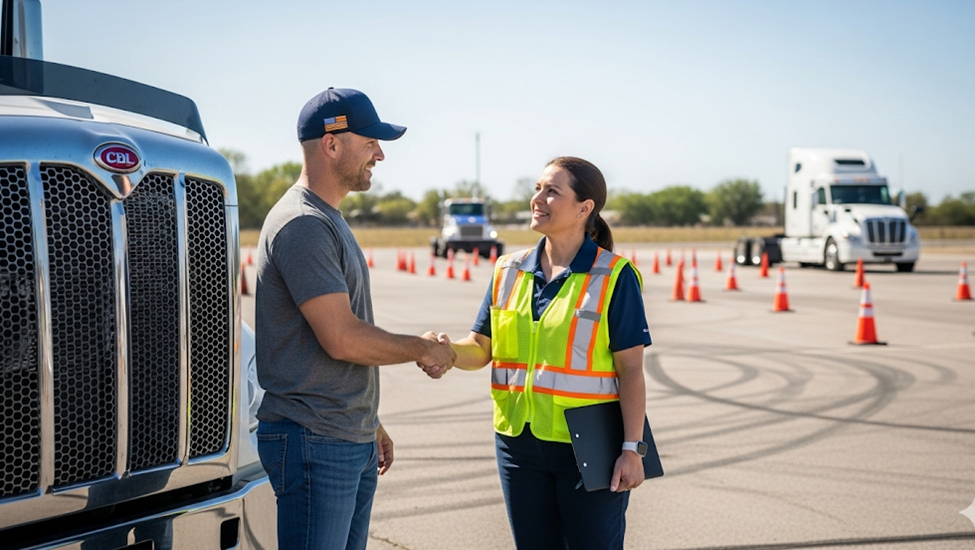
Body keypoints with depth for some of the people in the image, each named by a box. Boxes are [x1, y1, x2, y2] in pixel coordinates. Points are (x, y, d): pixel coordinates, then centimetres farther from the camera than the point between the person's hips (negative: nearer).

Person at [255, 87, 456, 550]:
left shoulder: (330, 221, 18)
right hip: (314, 444, -10)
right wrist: (422, 349, -6)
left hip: (353, 442, 10)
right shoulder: (302, 225, -16)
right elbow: (343, 339, -21)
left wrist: (370, 423, 23)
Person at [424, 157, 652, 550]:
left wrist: (632, 448, -13)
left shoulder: (614, 277, -7)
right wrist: (448, 352, -17)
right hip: (519, 443, 5)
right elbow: (481, 348, 6)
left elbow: (631, 369, -8)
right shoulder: (510, 271, 7)